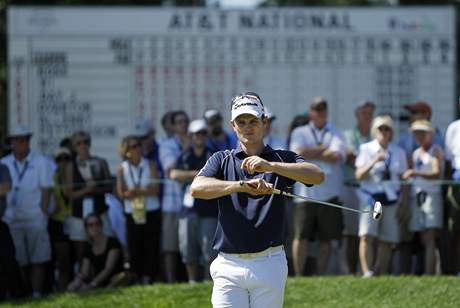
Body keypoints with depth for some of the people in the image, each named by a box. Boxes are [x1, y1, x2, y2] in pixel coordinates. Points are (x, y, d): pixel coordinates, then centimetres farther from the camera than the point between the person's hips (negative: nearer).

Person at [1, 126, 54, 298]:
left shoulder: (41, 162, 3)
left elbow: (46, 190, -1)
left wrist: (43, 214, -9)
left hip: (35, 219, -2)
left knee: (37, 260, -4)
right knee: (19, 261, 3)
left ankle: (36, 294, -5)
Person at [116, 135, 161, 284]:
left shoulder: (150, 166, 2)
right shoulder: (122, 169, 4)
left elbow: (155, 189, -7)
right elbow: (122, 193, -5)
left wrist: (136, 191, -16)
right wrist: (144, 191, -15)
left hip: (152, 214, 0)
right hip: (132, 215, 0)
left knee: (152, 248, -4)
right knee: (135, 250, -1)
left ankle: (148, 278, -1)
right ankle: (137, 280, 5)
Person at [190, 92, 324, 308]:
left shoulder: (282, 160, 9)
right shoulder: (222, 160, 11)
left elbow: (317, 176, -11)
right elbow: (197, 188, -10)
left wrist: (271, 166, -25)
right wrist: (242, 185, -25)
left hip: (269, 265, 0)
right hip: (229, 265, 0)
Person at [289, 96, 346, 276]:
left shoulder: (335, 134, 12)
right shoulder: (300, 133, 13)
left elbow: (337, 155, -7)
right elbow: (298, 153, -7)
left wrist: (311, 154, -3)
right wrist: (323, 149, -3)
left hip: (329, 193, 1)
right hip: (305, 192, -1)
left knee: (326, 238, 2)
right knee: (301, 236, -6)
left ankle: (321, 276, 8)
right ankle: (298, 277, -2)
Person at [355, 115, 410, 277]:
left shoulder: (398, 152, 12)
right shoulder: (366, 149, 6)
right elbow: (359, 175, -4)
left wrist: (404, 205, 6)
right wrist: (374, 162, -18)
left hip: (392, 199, 2)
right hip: (371, 197, -2)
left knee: (387, 241, -2)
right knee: (367, 236, -18)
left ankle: (382, 275, 3)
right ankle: (367, 272, -24)